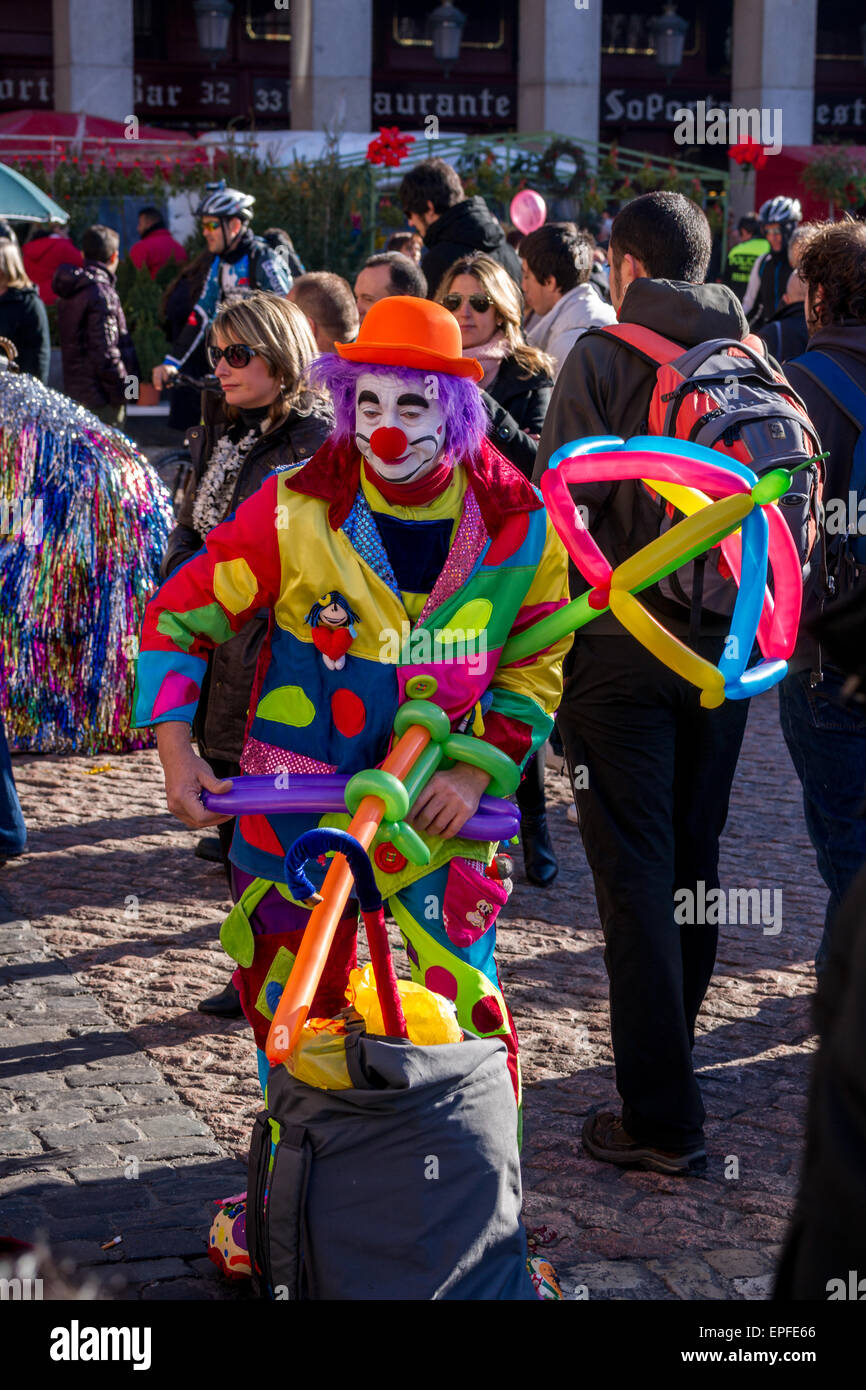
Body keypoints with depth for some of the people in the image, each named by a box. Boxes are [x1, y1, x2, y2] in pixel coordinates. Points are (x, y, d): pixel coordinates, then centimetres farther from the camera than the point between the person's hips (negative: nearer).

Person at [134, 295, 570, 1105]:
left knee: (464, 995, -3)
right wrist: (177, 753, -14)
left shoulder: (518, 526, -6)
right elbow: (178, 618, -4)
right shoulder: (296, 509, -10)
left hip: (439, 806, 0)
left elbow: (534, 670, 4)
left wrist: (476, 770, -10)